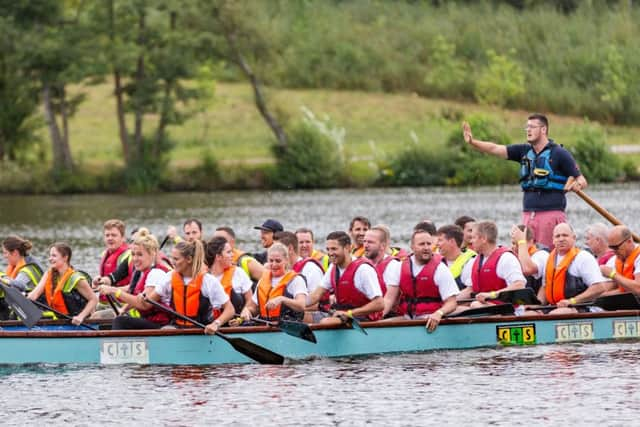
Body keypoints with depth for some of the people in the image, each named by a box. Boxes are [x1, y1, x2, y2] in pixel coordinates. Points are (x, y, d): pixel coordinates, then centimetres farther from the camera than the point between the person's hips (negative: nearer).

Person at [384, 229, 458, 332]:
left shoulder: (440, 268, -4)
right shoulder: (401, 267, 9)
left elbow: (451, 303, -8)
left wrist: (438, 314, -29)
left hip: (429, 319, -4)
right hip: (405, 318, 4)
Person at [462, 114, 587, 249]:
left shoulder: (558, 153, -3)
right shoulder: (524, 151, 13)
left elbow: (581, 181, -1)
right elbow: (495, 149, 6)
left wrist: (576, 185, -25)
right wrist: (472, 142, -9)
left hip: (551, 214, -6)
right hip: (528, 215, 6)